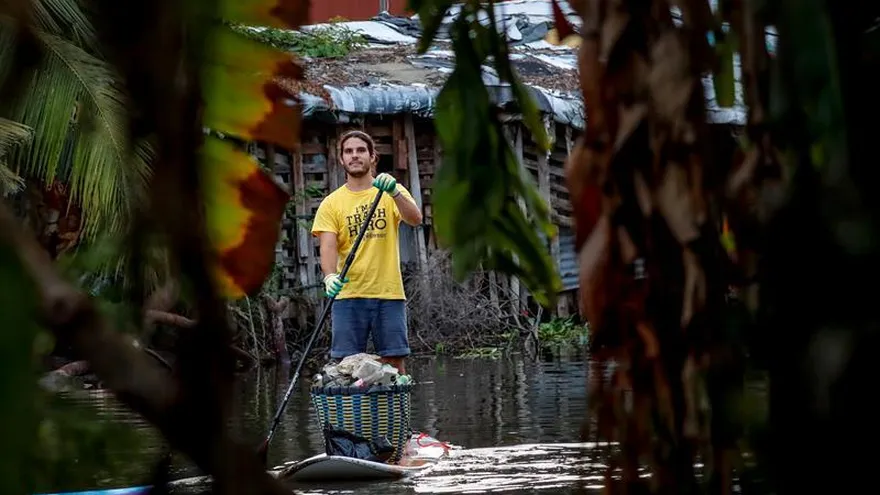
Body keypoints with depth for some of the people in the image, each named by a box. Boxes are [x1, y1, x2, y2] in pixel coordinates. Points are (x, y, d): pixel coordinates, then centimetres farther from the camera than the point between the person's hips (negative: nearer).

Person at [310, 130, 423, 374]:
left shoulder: (393, 193, 7)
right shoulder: (331, 203, 6)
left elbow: (415, 219, -10)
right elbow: (327, 246, -4)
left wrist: (394, 192, -27)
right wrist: (330, 276, -24)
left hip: (389, 292, 0)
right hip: (348, 295, 0)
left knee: (394, 363, 1)